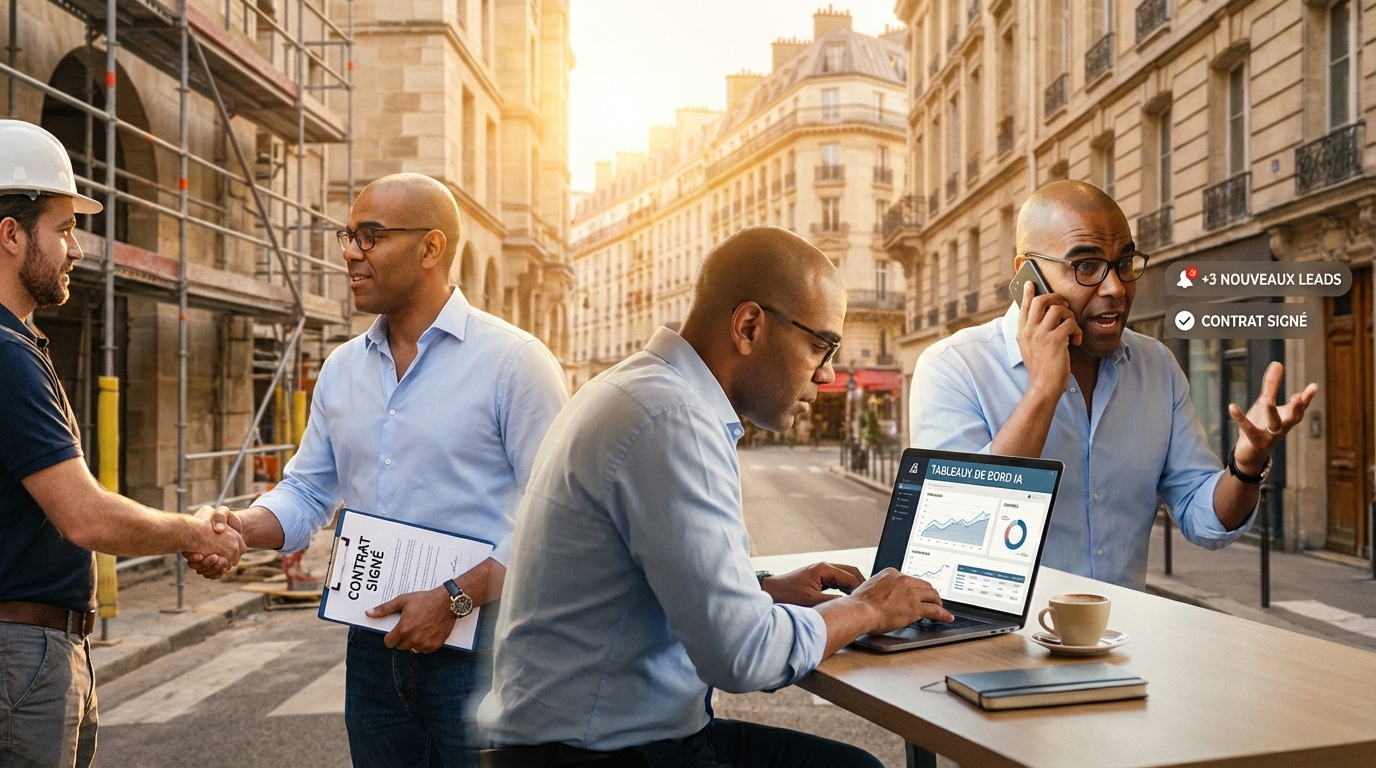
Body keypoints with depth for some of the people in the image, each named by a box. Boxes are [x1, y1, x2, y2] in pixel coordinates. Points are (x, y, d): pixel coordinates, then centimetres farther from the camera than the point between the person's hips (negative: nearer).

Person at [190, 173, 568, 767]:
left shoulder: (513, 360, -11)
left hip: (476, 652, -5)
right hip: (373, 649, 6)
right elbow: (307, 492, 13)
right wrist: (241, 527, -6)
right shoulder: (342, 368, 10)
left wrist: (455, 598, -19)